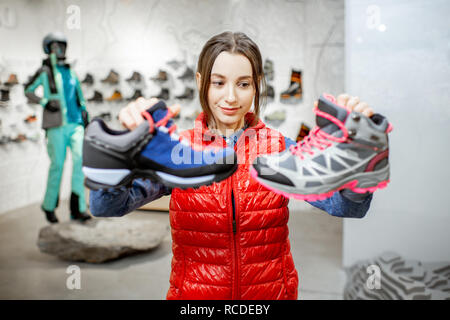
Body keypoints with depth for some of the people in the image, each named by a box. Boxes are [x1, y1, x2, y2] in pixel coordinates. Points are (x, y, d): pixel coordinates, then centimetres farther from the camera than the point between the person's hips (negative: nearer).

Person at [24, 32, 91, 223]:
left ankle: (77, 208, -11)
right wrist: (45, 102, -6)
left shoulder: (70, 71, 19)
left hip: (75, 123, 4)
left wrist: (84, 114, 18)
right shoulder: (45, 71, 4)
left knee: (80, 159, -12)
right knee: (57, 165, -2)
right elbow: (28, 90, 8)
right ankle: (49, 206, 17)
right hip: (56, 124, -4)